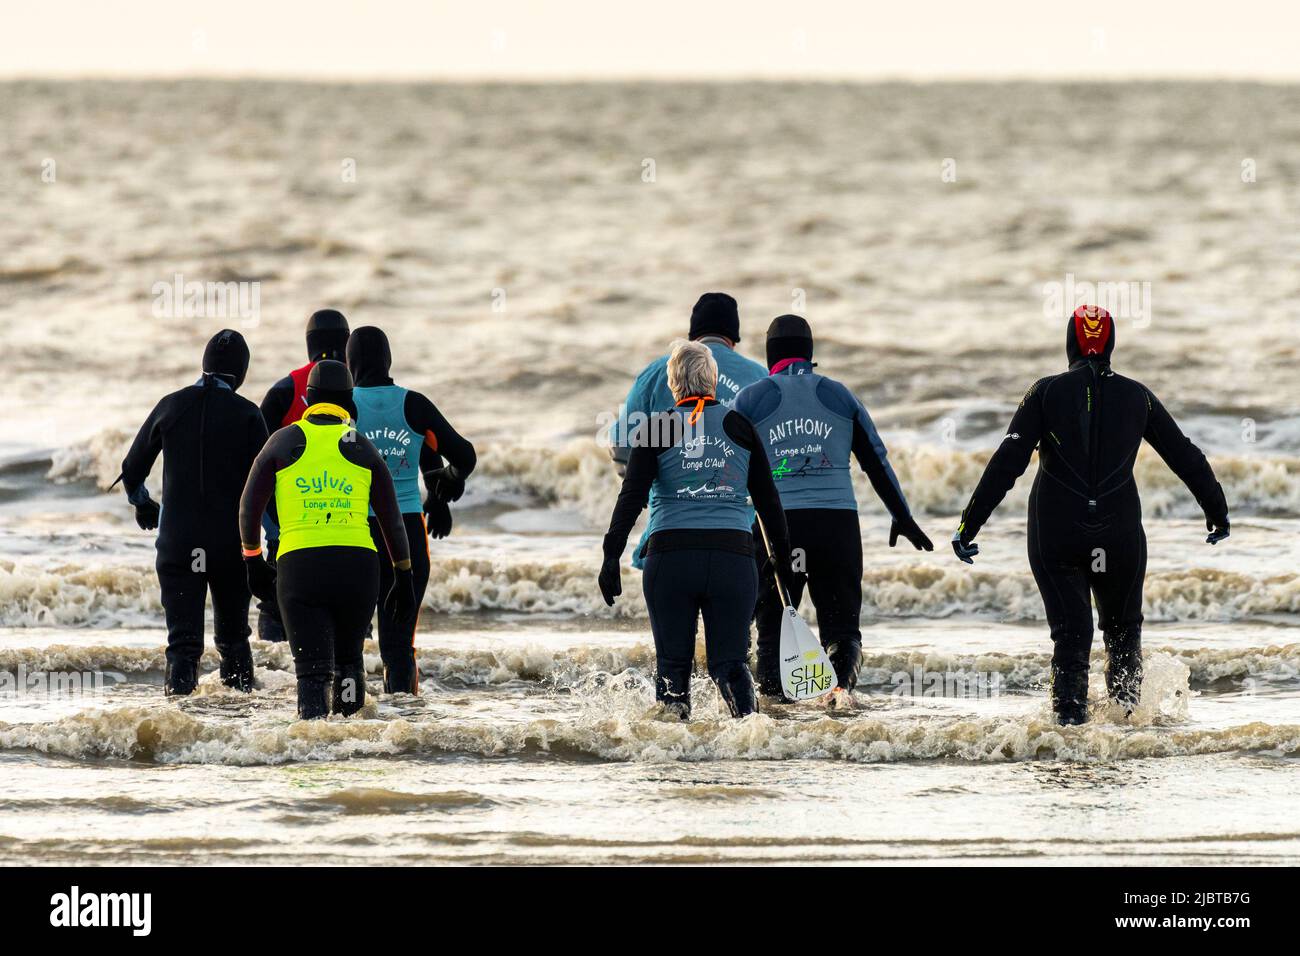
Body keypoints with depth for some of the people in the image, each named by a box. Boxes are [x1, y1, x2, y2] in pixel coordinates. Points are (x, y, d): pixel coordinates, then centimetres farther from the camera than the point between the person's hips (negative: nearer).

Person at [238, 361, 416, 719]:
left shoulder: (284, 441, 10)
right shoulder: (363, 448, 11)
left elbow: (249, 507, 12)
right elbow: (391, 518, 11)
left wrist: (253, 561, 23)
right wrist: (403, 579, 18)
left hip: (298, 565, -1)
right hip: (358, 565, 1)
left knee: (312, 669, -4)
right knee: (348, 659, 22)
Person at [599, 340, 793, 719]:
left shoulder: (659, 428, 2)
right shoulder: (739, 425, 7)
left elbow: (631, 498, -4)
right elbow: (767, 498, 10)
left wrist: (611, 557, -3)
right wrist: (783, 554, 20)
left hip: (670, 558, -1)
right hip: (733, 558, 1)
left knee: (672, 662, 11)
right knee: (730, 660, 4)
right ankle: (747, 717, -22)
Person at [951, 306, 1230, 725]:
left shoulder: (1046, 392, -1)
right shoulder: (1136, 396, 4)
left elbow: (1007, 463, -7)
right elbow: (1186, 457, 11)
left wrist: (969, 524, -6)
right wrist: (1217, 510, 24)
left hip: (1054, 536, -1)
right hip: (1120, 534, 1)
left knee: (1070, 632, 5)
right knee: (1123, 627, 20)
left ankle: (1069, 714, -8)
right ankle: (1127, 702, 9)